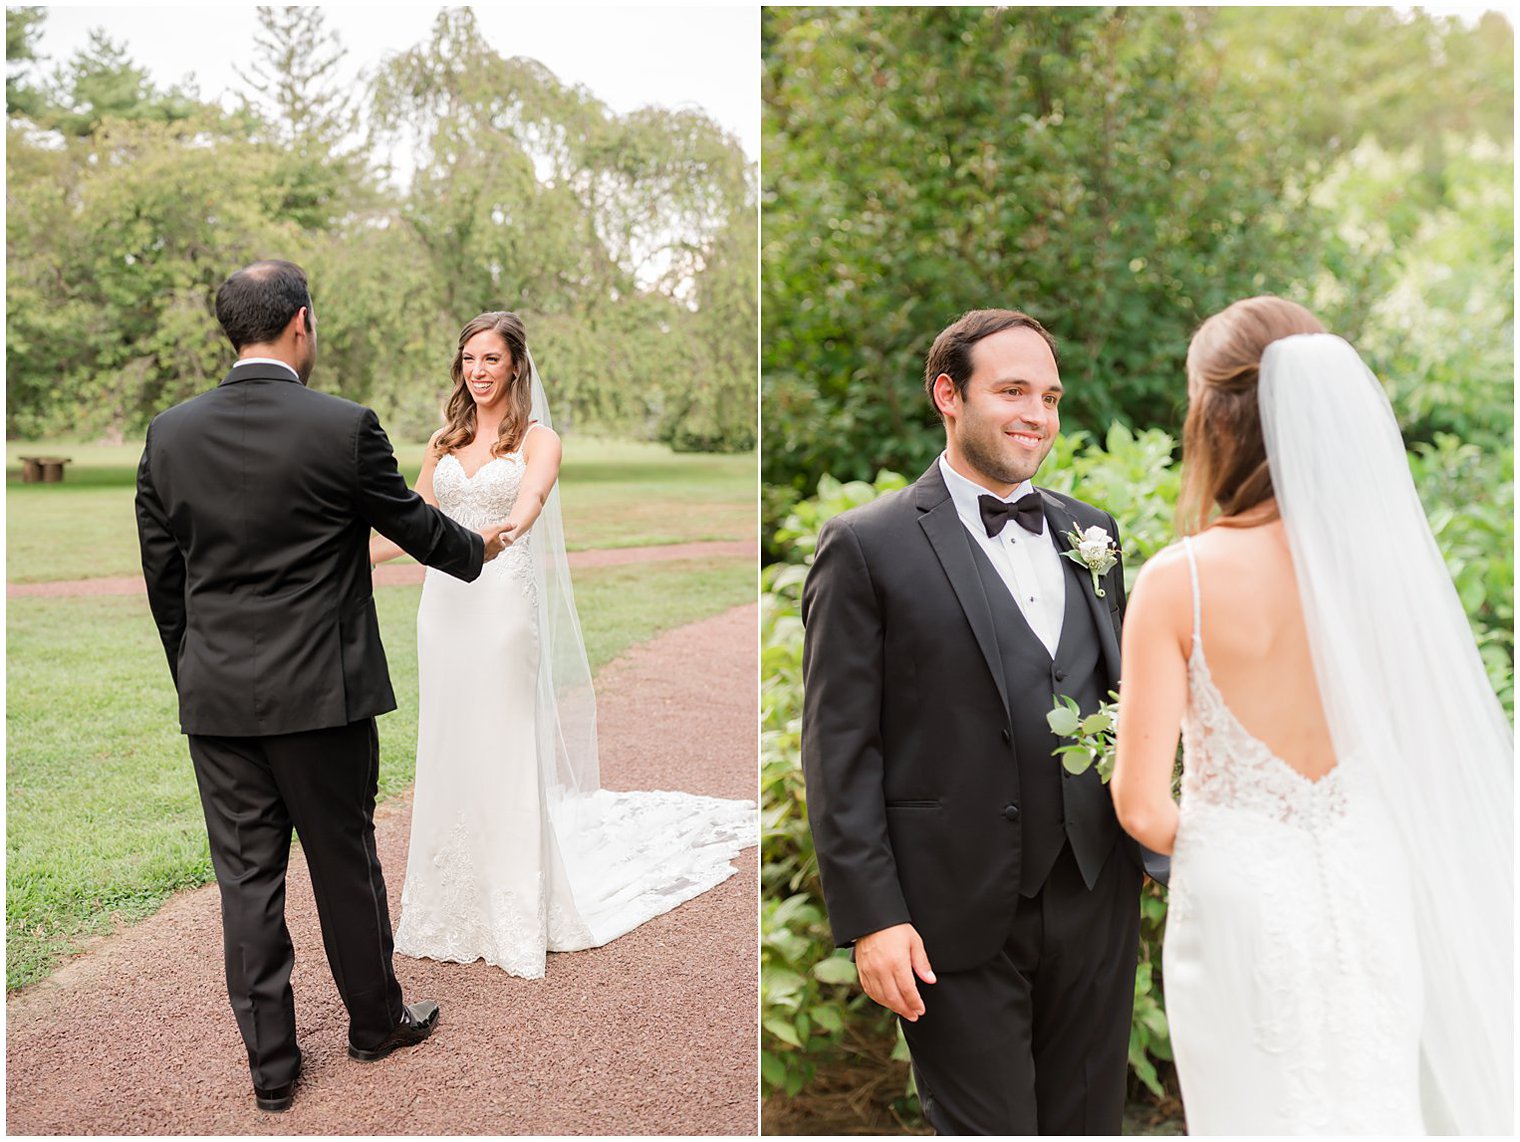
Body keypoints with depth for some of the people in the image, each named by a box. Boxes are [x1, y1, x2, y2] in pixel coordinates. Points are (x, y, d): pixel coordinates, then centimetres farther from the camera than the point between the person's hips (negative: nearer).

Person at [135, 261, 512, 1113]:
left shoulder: (169, 435, 0)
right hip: (320, 692, -3)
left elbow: (161, 575, 6)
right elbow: (413, 524, 0)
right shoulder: (344, 427, -13)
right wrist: (479, 550, 21)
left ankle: (271, 1064, 21)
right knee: (346, 862, 12)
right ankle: (377, 1022, 31)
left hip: (215, 698, 3)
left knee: (247, 875, 11)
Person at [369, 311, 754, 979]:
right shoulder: (443, 442, 14)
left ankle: (514, 916, 8)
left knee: (504, 754, -3)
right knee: (447, 750, 9)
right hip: (445, 605, 5)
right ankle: (454, 904, 22)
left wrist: (503, 531, -44)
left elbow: (530, 502, -22)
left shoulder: (538, 440, -2)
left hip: (504, 606, -5)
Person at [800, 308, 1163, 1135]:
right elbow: (839, 751, -9)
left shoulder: (1091, 533, 10)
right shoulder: (868, 546, -7)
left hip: (1095, 902, 5)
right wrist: (870, 918, -13)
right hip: (958, 923, -5)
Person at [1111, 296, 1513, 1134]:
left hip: (1240, 904, -3)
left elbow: (1141, 806, -14)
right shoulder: (1387, 559, -7)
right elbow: (1440, 759, 1)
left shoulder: (1178, 582, -15)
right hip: (1373, 899, 3)